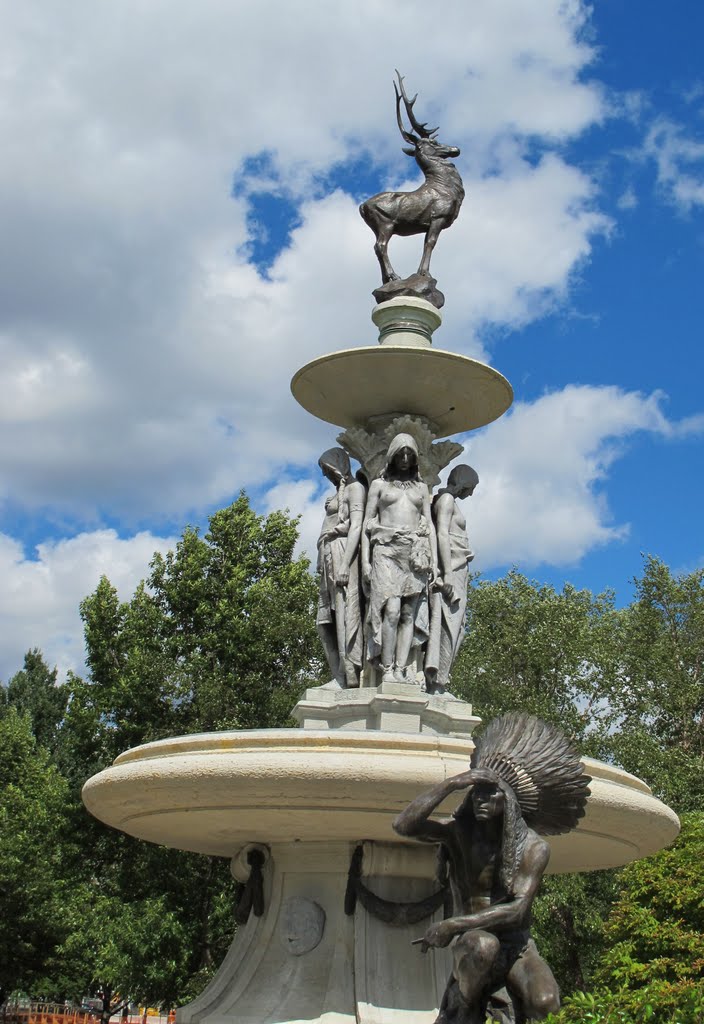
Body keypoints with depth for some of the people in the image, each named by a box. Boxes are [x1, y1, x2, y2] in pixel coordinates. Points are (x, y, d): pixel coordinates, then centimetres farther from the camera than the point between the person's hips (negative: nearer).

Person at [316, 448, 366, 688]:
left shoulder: (355, 488, 0)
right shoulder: (338, 492, 26)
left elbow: (356, 526, -11)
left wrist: (345, 565, -22)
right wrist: (323, 567, 15)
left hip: (342, 553, -9)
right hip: (328, 557, 9)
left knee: (345, 616, -16)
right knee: (327, 621, 0)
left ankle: (352, 676, -21)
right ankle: (340, 677, -4)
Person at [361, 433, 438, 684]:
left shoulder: (421, 487, 22)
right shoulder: (379, 484, 15)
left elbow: (430, 524, 17)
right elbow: (367, 523, 10)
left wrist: (434, 560, 5)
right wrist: (365, 560, -1)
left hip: (416, 554, 3)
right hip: (387, 550, -3)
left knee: (410, 614, -8)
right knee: (392, 610, -19)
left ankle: (402, 671, -12)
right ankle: (386, 671, -20)